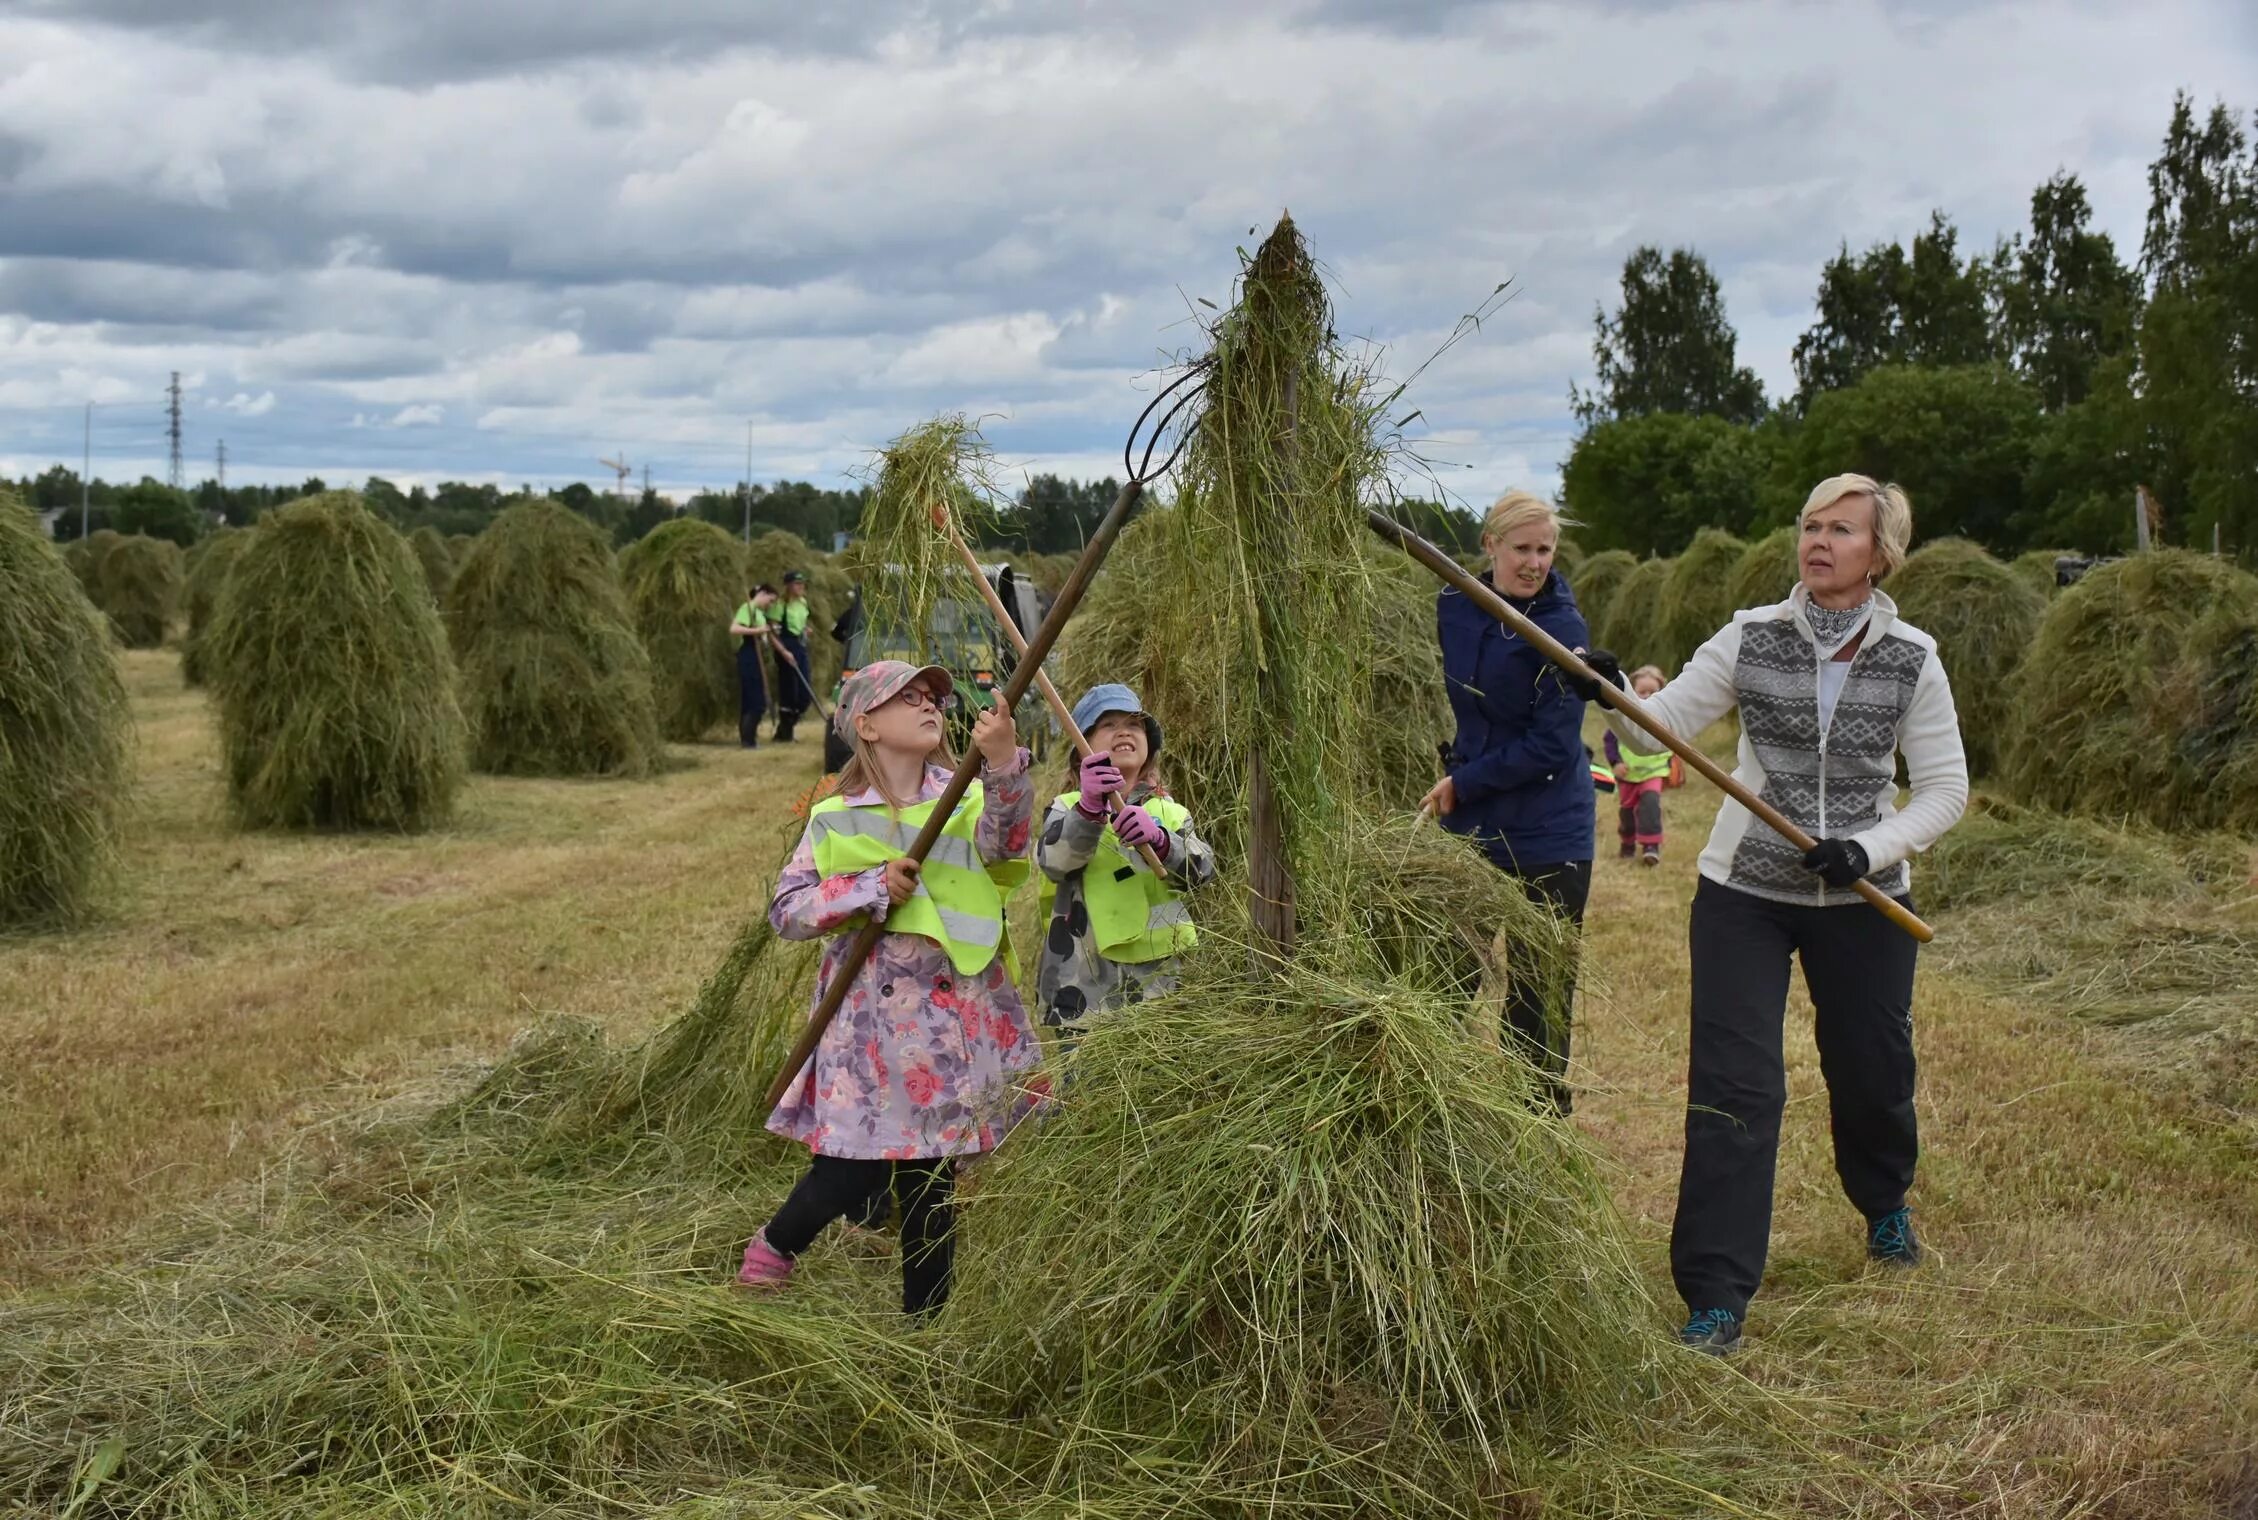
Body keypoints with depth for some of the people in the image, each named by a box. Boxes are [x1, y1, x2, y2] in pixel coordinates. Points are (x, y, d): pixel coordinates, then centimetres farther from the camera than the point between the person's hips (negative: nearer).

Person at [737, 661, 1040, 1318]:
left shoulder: (968, 798, 5)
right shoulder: (836, 820, 4)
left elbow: (1003, 845, -17)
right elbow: (785, 910, 1)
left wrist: (1004, 763, -35)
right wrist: (871, 888, -13)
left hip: (958, 1011, 2)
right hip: (873, 1014, -2)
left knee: (934, 1171, 9)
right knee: (853, 1171, -5)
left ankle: (923, 1318, 23)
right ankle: (773, 1245, 25)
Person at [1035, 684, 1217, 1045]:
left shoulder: (1168, 811, 14)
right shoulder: (1068, 808, 5)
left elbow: (1202, 868, -5)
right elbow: (1052, 861, -17)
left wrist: (1159, 839, -26)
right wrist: (1089, 808, -36)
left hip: (1158, 985, 3)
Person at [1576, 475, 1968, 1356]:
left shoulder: (1910, 659, -4)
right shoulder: (1751, 638, -3)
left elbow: (1945, 790, -1)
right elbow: (1659, 727, -7)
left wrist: (1869, 848, -16)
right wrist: (1614, 698, -28)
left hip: (1862, 901, 1)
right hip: (1744, 895, -1)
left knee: (1872, 1073, 16)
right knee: (1733, 1088, -8)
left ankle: (1885, 1203, 50)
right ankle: (1717, 1297, -3)